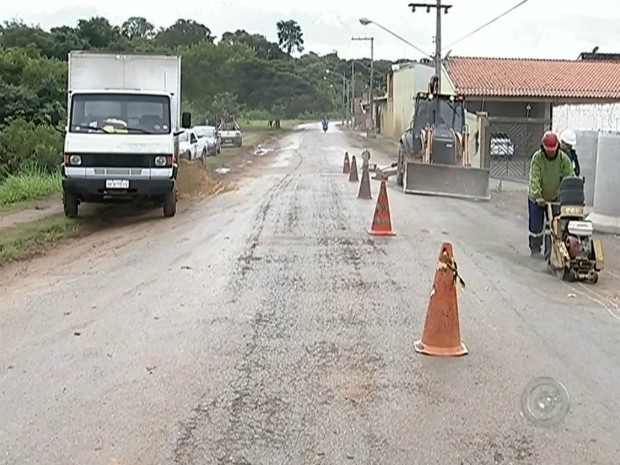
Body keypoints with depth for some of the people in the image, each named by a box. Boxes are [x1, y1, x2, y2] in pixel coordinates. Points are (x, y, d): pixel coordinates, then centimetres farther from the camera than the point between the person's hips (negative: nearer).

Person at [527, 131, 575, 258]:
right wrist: (537, 196, -37)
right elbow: (534, 178, -26)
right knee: (536, 225, 4)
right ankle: (535, 249, 19)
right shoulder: (537, 157, -19)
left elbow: (571, 176, -17)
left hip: (555, 197, 2)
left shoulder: (563, 158, -13)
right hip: (536, 198, -2)